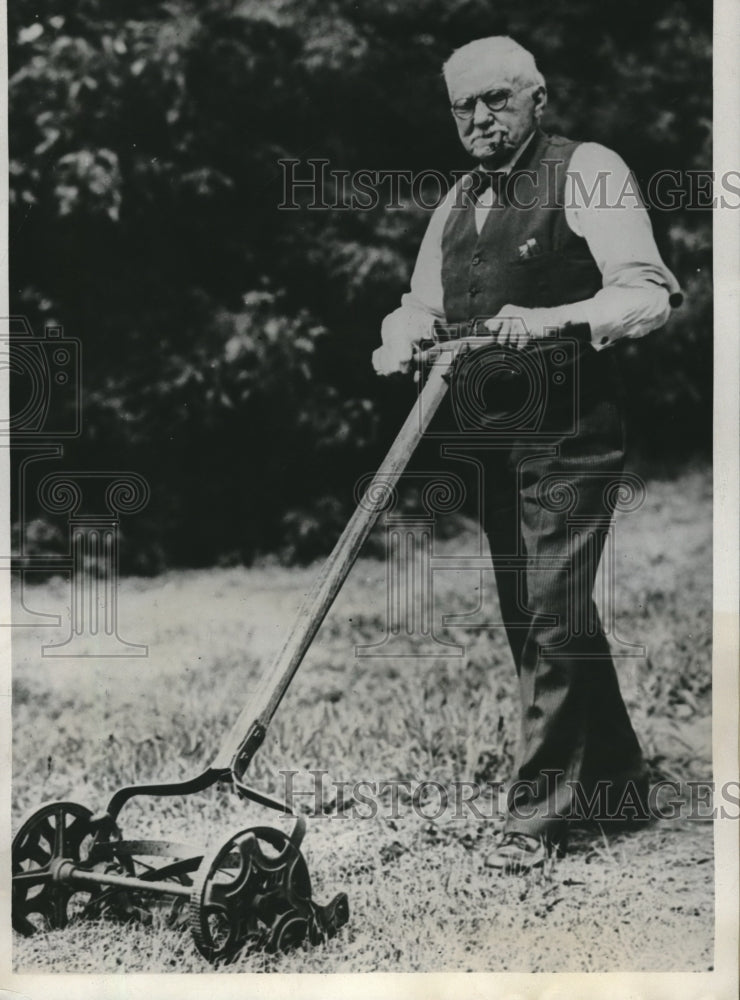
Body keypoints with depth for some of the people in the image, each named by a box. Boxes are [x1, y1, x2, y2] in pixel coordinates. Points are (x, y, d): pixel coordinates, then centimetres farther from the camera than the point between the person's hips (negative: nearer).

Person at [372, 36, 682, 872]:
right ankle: (615, 776, 29)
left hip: (567, 434, -8)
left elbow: (649, 293, -15)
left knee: (553, 615, -8)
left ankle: (538, 812, 1)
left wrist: (552, 319, -30)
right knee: (529, 618, 13)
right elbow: (421, 307, 18)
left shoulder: (587, 173, -5)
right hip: (491, 435, 8)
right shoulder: (457, 202, 18)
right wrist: (407, 340, -5)